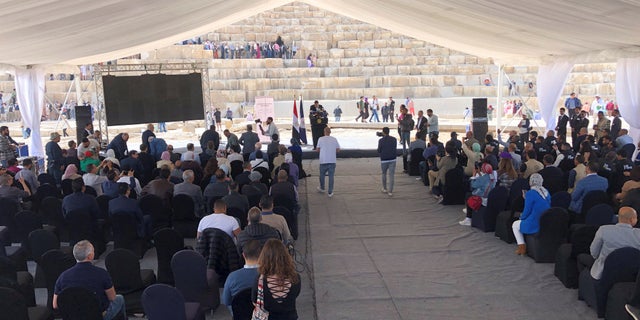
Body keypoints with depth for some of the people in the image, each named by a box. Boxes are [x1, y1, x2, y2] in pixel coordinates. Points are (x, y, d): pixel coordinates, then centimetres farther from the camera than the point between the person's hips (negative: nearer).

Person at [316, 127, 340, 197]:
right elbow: (338, 150, 5)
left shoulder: (321, 139, -5)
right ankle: (330, 192, 8)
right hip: (332, 161, 1)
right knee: (331, 176, 6)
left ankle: (322, 188, 37)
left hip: (323, 161, -1)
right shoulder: (335, 139, 1)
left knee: (322, 175, 20)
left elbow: (317, 150, -2)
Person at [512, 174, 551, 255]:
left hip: (535, 226, -7)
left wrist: (521, 217, 9)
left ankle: (522, 248, 16)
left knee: (515, 224, 21)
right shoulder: (546, 192, 6)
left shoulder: (530, 193, -17)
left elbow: (527, 211, -12)